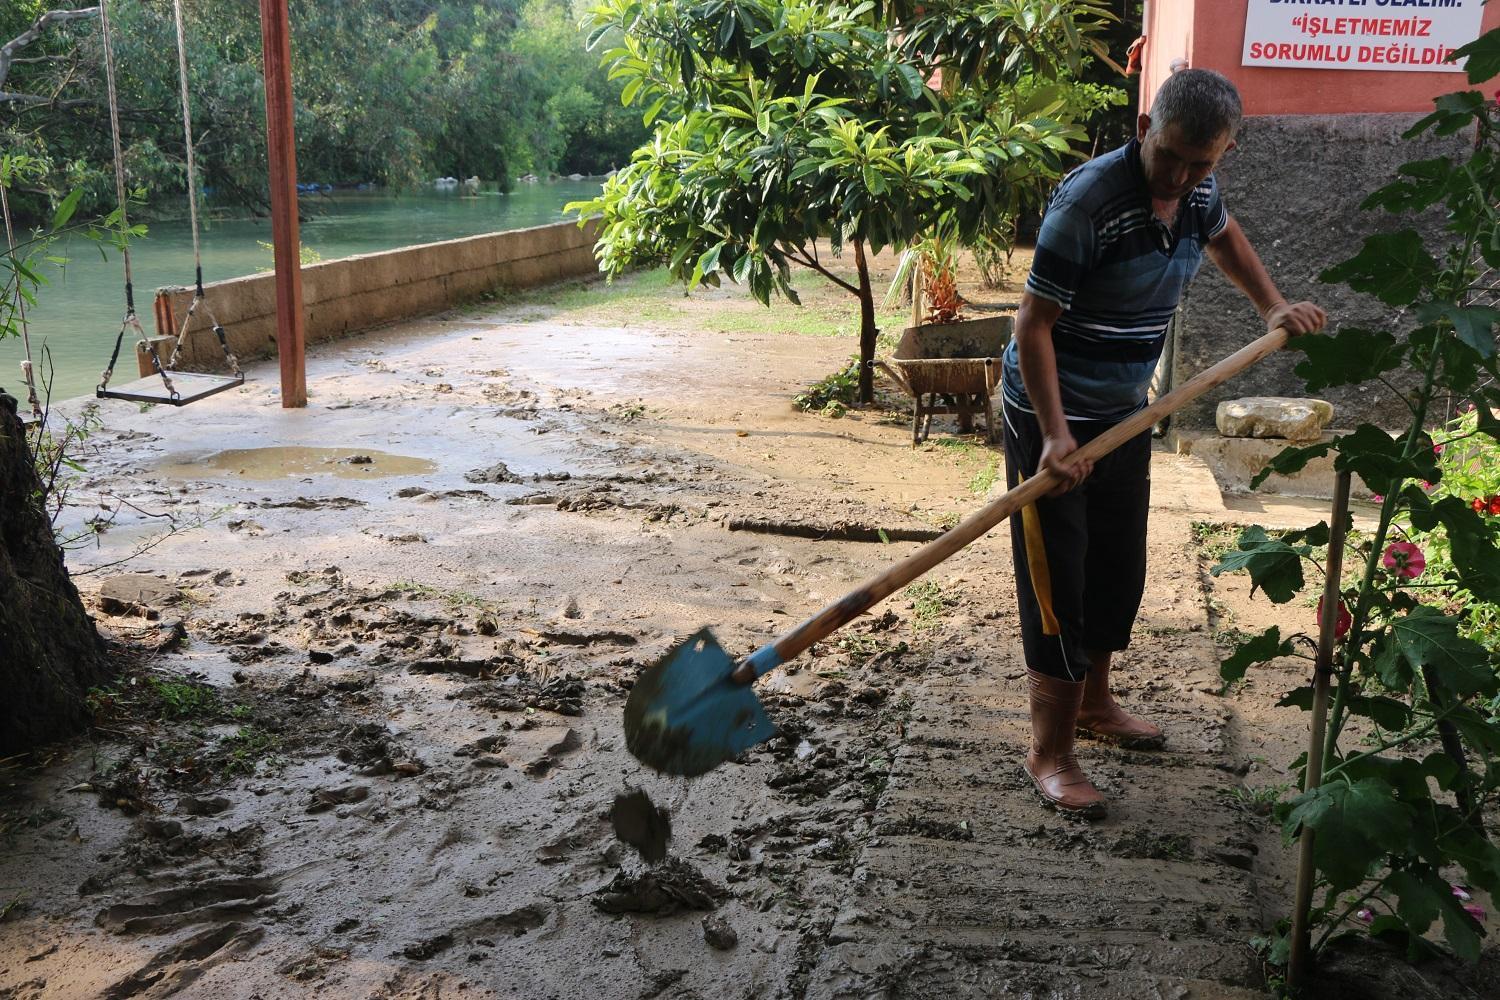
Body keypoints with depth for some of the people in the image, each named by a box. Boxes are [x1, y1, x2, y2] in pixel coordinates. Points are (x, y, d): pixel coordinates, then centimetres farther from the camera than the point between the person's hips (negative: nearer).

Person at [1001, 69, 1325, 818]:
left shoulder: (1198, 191, -3)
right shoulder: (1089, 201, -26)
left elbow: (1223, 235, 24)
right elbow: (1033, 325, -24)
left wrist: (1273, 307, 14)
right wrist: (1055, 435, -30)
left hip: (1124, 410, 8)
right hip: (1049, 414, -8)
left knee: (1119, 568, 18)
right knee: (1058, 582, -5)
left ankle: (1094, 702, 38)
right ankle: (1050, 753, 6)